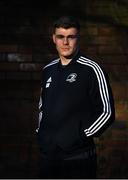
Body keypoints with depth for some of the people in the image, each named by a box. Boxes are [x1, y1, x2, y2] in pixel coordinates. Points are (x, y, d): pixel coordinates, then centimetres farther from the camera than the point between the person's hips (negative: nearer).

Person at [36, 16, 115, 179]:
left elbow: (107, 112, -9)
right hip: (47, 155, 6)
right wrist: (40, 132, 14)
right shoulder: (48, 70, 12)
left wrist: (81, 136, -12)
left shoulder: (91, 70, -8)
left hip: (78, 158, -6)